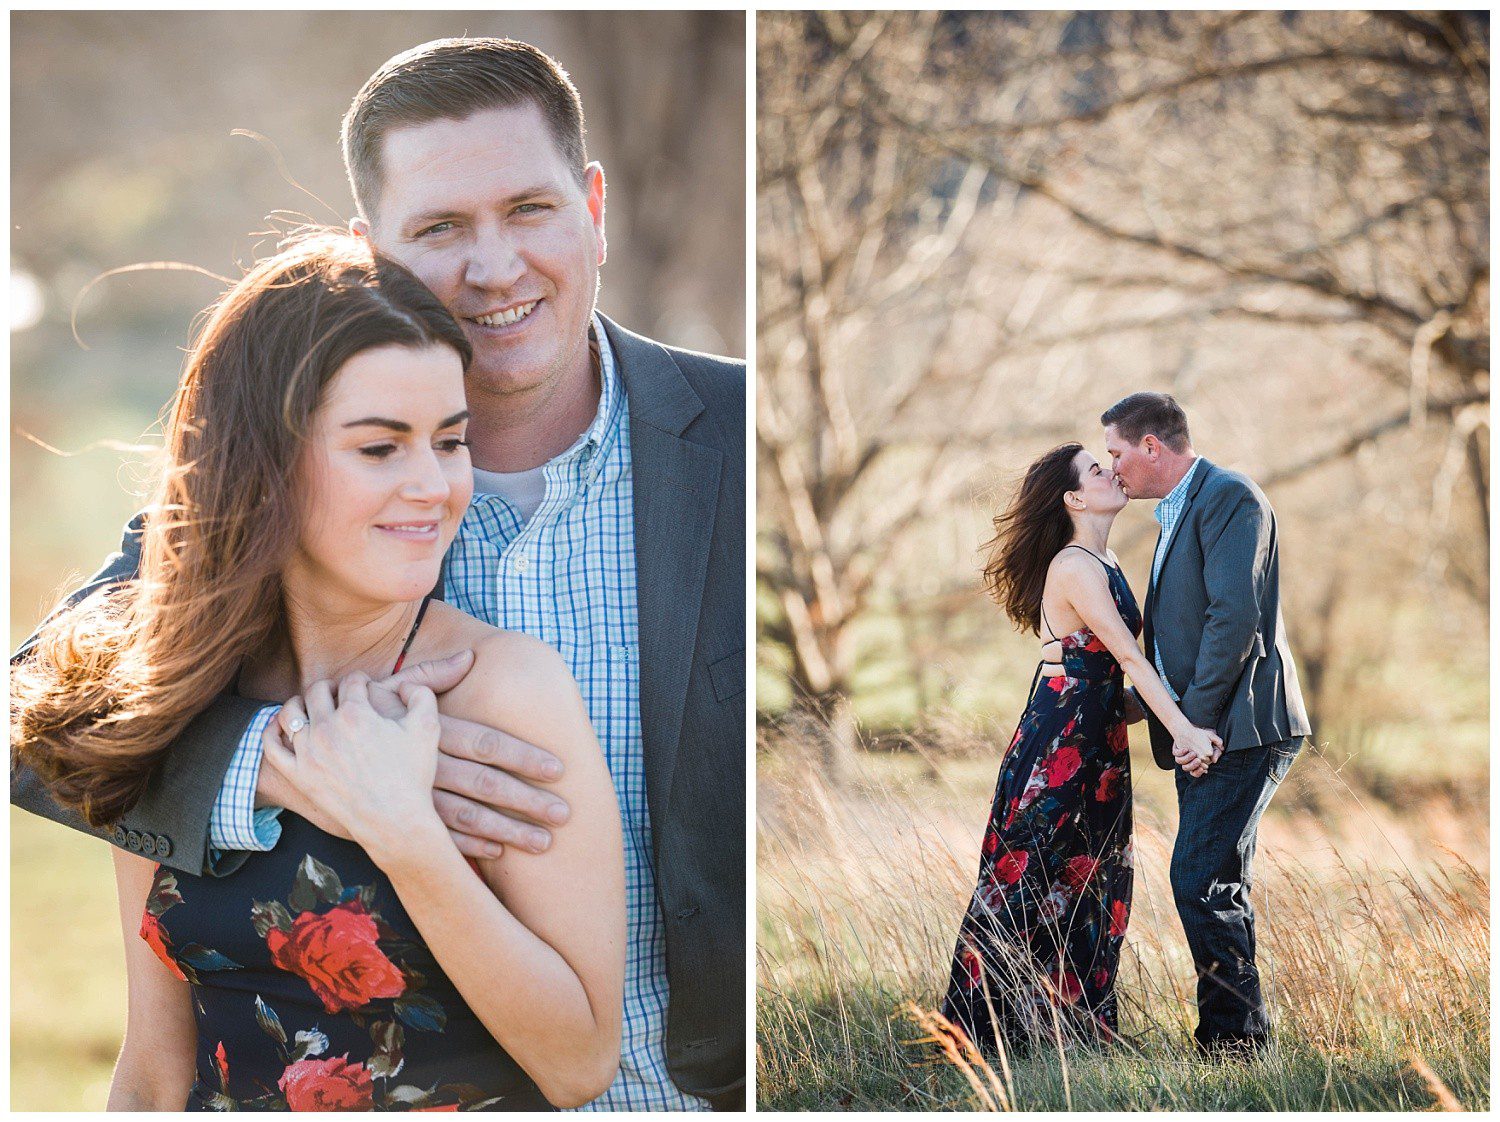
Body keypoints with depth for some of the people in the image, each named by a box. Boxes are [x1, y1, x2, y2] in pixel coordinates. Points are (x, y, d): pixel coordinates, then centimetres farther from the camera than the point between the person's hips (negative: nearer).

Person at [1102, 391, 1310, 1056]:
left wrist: (1195, 717, -18)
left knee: (1200, 880, -14)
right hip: (1203, 733, 10)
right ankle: (1232, 1037, 14)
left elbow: (1235, 616, -19)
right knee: (1216, 888, 10)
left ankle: (1236, 1037, -9)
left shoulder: (1229, 497, -10)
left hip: (1241, 727, -10)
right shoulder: (1179, 514, 22)